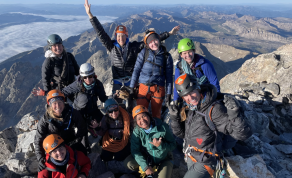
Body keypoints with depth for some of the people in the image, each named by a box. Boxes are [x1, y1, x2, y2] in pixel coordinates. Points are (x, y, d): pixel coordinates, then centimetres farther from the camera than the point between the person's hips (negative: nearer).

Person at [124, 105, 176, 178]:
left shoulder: (163, 127, -23)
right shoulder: (137, 130, -16)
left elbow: (173, 145, -15)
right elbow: (135, 150, -19)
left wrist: (161, 145, -35)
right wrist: (145, 167, -27)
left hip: (164, 160, -1)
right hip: (146, 158, 1)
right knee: (128, 163, -22)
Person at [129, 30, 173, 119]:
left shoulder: (167, 56, 4)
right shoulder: (144, 52, 2)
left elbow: (169, 77, 6)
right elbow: (136, 70, 2)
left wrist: (169, 94, 4)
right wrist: (131, 88, -1)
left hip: (159, 89, 0)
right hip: (144, 87, 0)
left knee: (156, 115, 11)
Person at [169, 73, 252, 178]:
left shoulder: (214, 109, -26)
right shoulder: (190, 109, -3)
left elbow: (243, 135, -28)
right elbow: (181, 133, 8)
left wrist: (234, 114, -44)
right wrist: (174, 118, -8)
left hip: (204, 163, -7)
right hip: (190, 158, 8)